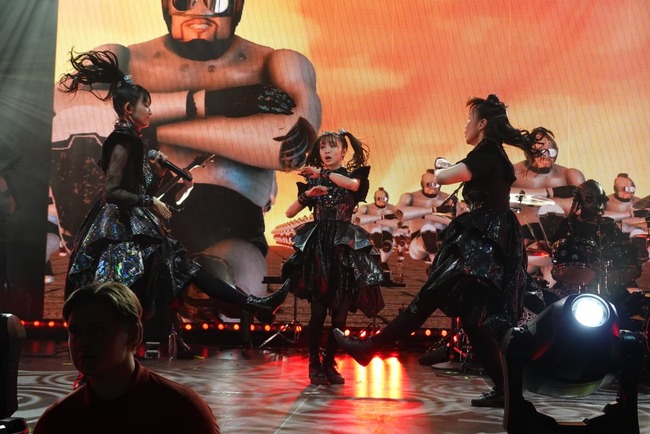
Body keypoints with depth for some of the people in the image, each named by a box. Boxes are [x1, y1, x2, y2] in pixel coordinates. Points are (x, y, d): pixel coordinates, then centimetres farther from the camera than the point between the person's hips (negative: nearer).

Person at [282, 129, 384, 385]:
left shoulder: (353, 175, 9)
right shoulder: (312, 180, 13)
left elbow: (352, 184, -18)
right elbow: (289, 213, 8)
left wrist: (322, 173, -15)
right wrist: (307, 194, -7)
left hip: (345, 247, 0)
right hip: (317, 245, 0)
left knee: (340, 312, -1)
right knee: (318, 311, -7)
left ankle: (329, 364, 12)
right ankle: (314, 364, 4)